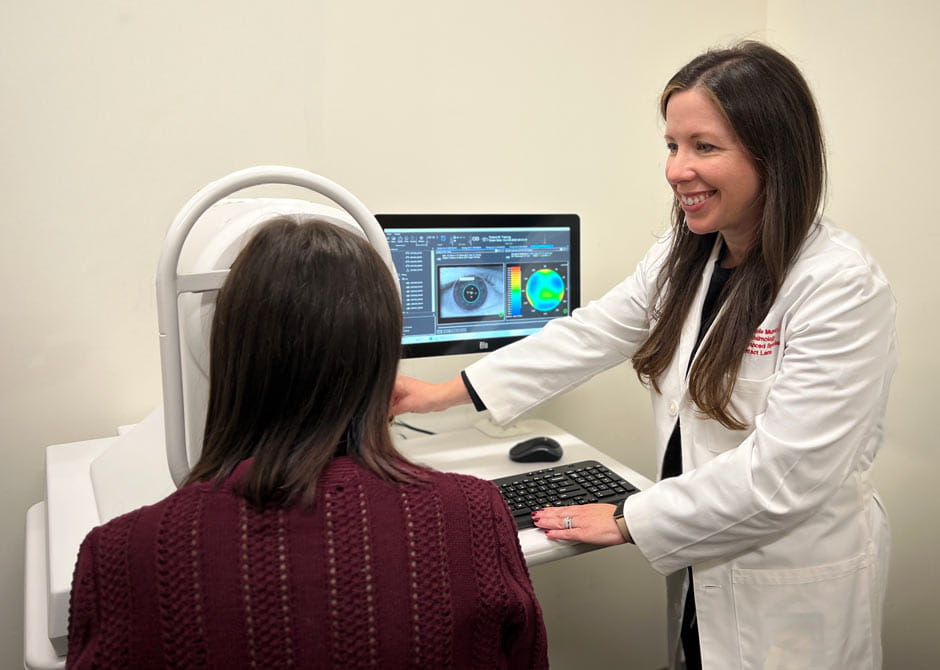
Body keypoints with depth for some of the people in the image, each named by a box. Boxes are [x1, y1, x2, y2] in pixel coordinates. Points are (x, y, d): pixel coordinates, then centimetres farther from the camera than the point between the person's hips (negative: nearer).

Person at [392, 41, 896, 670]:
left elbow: (780, 475, -26)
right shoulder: (684, 256, -2)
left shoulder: (845, 287, -24)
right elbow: (587, 334, 1)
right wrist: (448, 392, -3)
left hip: (795, 594, -5)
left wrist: (626, 521, -17)